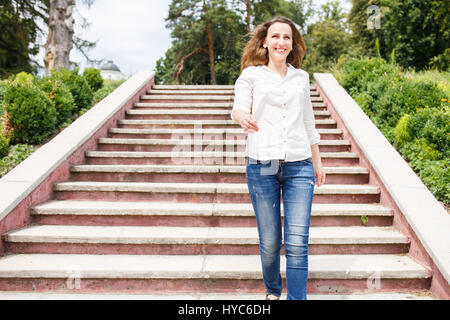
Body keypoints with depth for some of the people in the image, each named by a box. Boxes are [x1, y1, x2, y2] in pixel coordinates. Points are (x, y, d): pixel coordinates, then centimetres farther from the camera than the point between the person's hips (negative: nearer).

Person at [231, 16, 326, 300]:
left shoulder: (301, 77, 16)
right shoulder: (251, 75, 8)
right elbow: (239, 106, -7)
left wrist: (318, 161, 24)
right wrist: (242, 116, -32)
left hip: (299, 167, 2)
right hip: (262, 167, -2)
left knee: (297, 243, -6)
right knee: (269, 243, 6)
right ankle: (273, 292, 32)